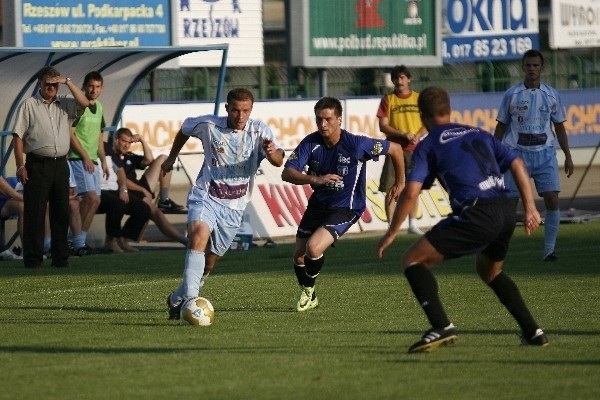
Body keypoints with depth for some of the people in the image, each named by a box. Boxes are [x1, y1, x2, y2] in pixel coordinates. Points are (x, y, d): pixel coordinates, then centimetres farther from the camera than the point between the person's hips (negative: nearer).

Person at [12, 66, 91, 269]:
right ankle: (33, 258, -2)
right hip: (38, 165, -4)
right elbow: (18, 136, -3)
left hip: (60, 164, 4)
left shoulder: (64, 104, 12)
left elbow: (84, 103, -5)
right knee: (35, 213, -4)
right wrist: (21, 166, -10)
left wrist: (68, 82, -7)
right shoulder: (29, 105, 0)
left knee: (61, 212, 8)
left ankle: (61, 258, 14)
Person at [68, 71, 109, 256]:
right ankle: (79, 242, -14)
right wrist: (85, 157, -14)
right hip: (78, 158, -8)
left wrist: (103, 160, 18)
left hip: (92, 161, 8)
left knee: (91, 201, 4)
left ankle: (79, 242, 10)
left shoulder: (98, 107, 16)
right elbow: (70, 134, -13)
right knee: (92, 198, -18)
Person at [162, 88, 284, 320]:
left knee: (211, 260, 8)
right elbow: (184, 129, 16)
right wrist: (171, 158, 25)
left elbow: (279, 162, -23)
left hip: (234, 207, 2)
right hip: (205, 197, -2)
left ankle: (177, 300, 29)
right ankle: (189, 297, -38)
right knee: (199, 233, -30)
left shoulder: (259, 131, -9)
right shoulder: (208, 125, -6)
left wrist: (272, 152, -46)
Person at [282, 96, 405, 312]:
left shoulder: (356, 144, -22)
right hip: (318, 203, 5)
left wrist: (399, 183, 2)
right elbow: (287, 173, -21)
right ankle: (309, 297, 36)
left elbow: (395, 149, -9)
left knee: (313, 248, -23)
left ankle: (308, 291, 7)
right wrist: (315, 179, -39)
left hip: (346, 208, -5)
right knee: (299, 255, 7)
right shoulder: (311, 143, -13)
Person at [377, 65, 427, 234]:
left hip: (414, 149, 2)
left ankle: (412, 224, 16)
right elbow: (383, 126, -3)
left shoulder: (419, 99, 7)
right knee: (391, 189, -5)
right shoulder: (388, 100, 3)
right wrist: (403, 135, -15)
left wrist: (418, 136, -13)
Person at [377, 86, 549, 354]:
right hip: (506, 210, 6)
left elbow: (410, 193, -2)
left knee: (413, 260, 3)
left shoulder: (428, 146, 8)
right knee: (489, 271, 33)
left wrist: (391, 234, 6)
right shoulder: (479, 134, 24)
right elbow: (517, 164, 16)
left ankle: (441, 326, -14)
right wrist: (530, 207, 15)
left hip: (475, 214, -6)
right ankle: (533, 332, 25)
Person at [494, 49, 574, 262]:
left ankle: (549, 249, -4)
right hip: (517, 154, -1)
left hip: (544, 154, 1)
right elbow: (501, 127, 8)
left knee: (552, 199, -11)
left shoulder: (551, 95, 7)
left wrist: (568, 157, 9)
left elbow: (559, 127, 14)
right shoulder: (511, 94, 3)